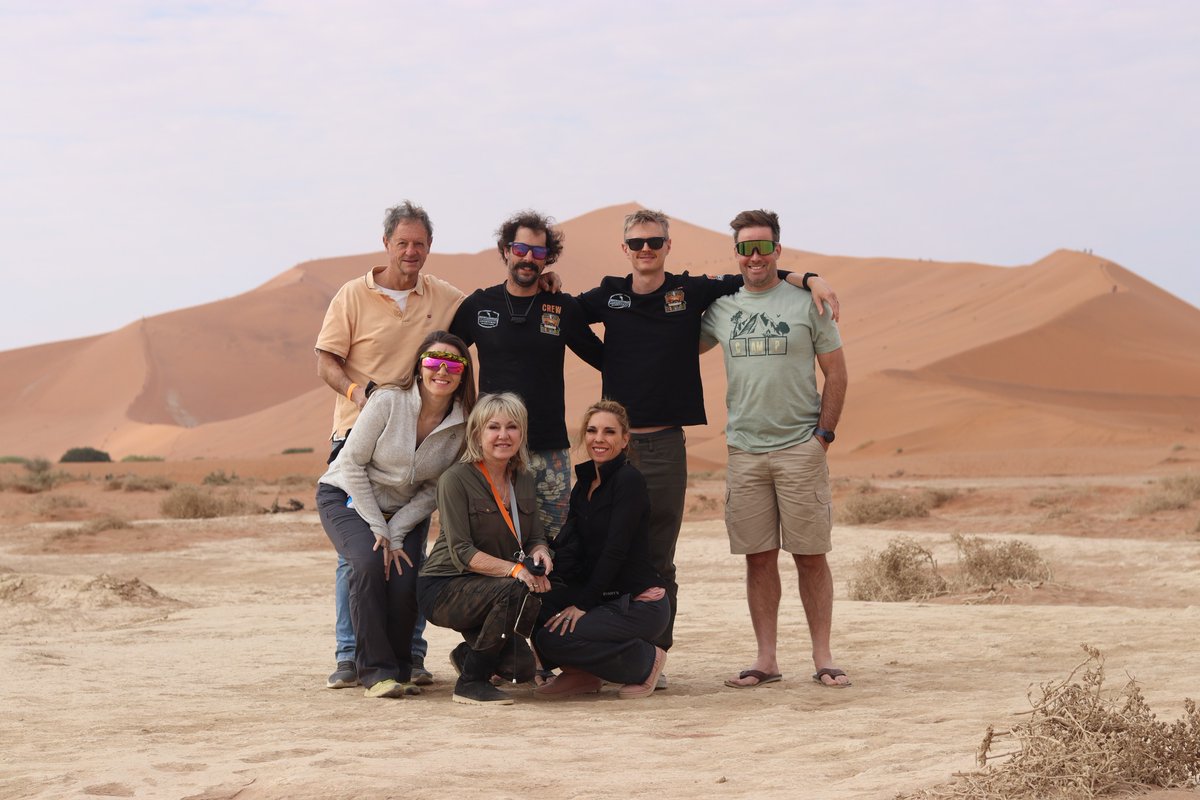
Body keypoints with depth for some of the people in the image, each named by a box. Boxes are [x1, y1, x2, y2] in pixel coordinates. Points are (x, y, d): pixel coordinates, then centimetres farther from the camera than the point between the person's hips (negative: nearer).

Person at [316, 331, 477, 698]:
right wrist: (378, 530, -17)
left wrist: (396, 534, -16)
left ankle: (398, 669, 5)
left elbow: (434, 490, -5)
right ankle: (377, 671, -20)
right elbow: (352, 464, -16)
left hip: (405, 513, 3)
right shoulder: (388, 401, -21)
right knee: (370, 562, -30)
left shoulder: (461, 424, -11)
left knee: (405, 585, -21)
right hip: (348, 498, -3)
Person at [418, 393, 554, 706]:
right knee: (518, 593, -33)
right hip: (443, 589, -7)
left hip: (494, 592, 7)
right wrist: (514, 569, -32)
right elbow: (462, 553, -20)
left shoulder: (524, 480, 6)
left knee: (521, 668, -10)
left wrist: (540, 554, -17)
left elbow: (535, 539, 8)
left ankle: (468, 653, 25)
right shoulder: (456, 479, -14)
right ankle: (470, 682, -16)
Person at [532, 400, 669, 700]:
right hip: (605, 599, 7)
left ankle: (645, 660, -3)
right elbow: (569, 550, 5)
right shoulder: (583, 487, 13)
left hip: (641, 604, -7)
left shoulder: (629, 480, -12)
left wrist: (583, 604, -18)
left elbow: (615, 551, -18)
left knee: (553, 638, -22)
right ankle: (580, 674, 8)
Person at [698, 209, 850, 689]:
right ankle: (766, 660, 11)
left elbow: (836, 374, 3)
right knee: (758, 557, 5)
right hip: (744, 450, 3)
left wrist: (823, 434, -3)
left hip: (800, 449, -3)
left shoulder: (807, 302, 1)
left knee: (810, 556, 0)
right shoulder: (722, 307, 9)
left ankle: (822, 659, 6)